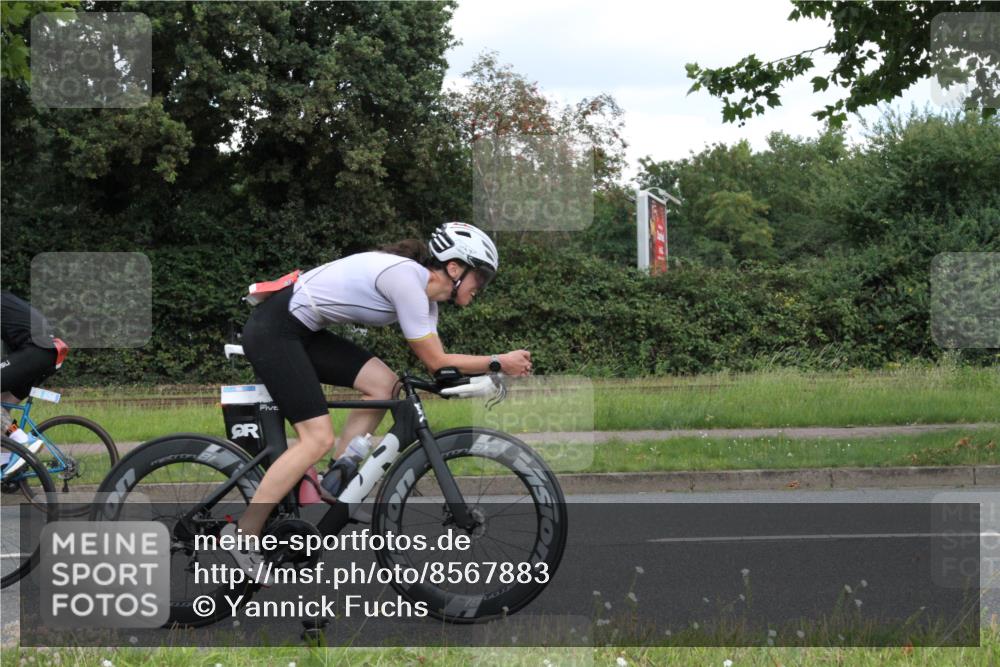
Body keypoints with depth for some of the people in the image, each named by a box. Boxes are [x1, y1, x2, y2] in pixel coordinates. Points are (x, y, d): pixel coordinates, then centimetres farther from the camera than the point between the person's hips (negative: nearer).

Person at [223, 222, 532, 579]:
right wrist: (498, 362, -8)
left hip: (302, 331, 10)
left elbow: (436, 361, 10)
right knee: (318, 439, -14)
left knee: (383, 384, 2)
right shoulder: (406, 279, -19)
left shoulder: (425, 294, 10)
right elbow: (436, 362, -15)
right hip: (273, 331, -10)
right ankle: (242, 534, -9)